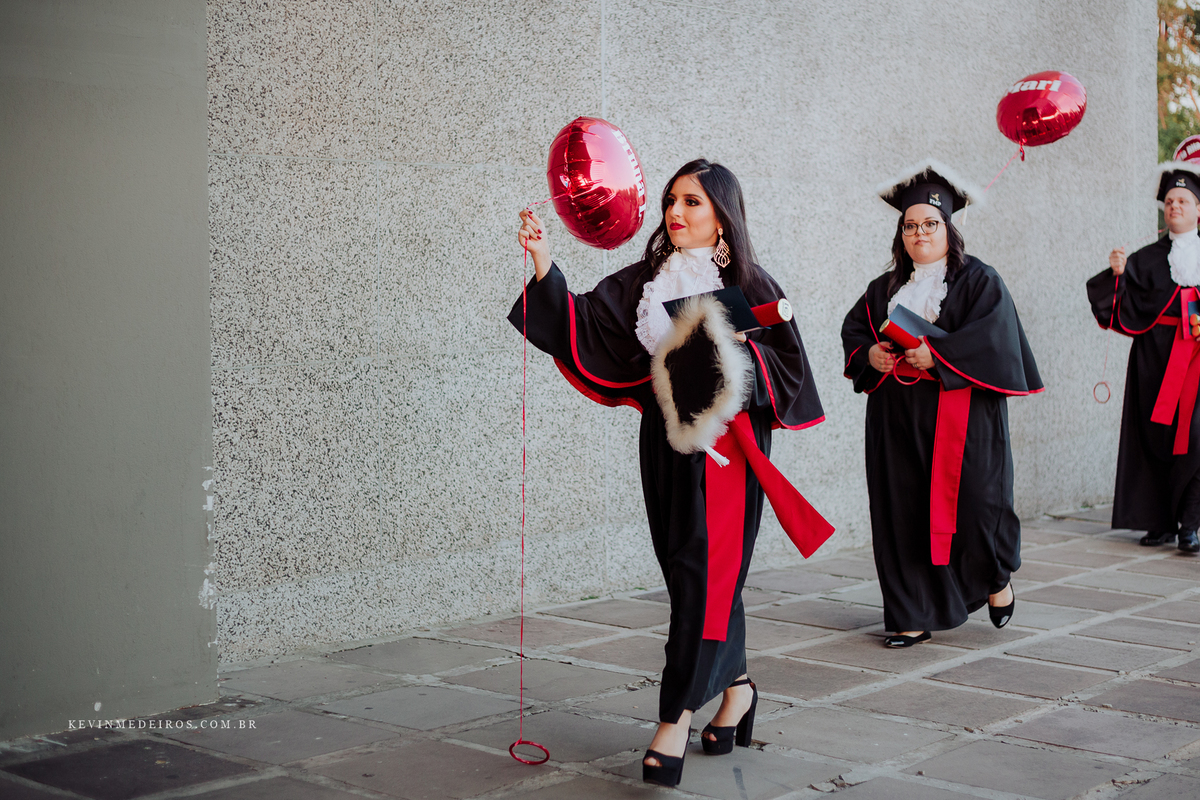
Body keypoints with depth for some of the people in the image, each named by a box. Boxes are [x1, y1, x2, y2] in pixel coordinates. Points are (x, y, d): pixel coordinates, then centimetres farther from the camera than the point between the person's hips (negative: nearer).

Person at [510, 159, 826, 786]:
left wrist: (736, 349, -17)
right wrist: (543, 264, -16)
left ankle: (676, 718, -6)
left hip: (726, 442, -4)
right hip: (666, 440, 4)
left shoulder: (749, 286, -1)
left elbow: (790, 364, -1)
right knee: (703, 575, 12)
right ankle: (736, 685, 32)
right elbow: (580, 323, -5)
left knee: (703, 574, -8)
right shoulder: (643, 282, 7)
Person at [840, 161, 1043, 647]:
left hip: (961, 416, -4)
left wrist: (937, 353, -22)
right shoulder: (885, 288, 17)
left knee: (971, 501, -3)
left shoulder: (979, 281, 1)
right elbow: (853, 328, 14)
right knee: (903, 511, 1)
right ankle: (914, 616, 8)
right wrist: (869, 354, -7)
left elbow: (993, 334, -13)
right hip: (898, 420, 4)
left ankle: (996, 577, 28)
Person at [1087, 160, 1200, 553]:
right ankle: (1160, 521, 8)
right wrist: (1117, 273, -14)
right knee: (1156, 434, 0)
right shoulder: (1148, 258, 11)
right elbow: (1124, 304, 1)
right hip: (1156, 355, 1)